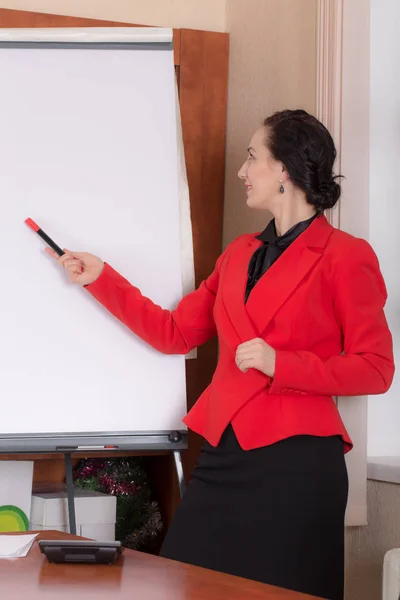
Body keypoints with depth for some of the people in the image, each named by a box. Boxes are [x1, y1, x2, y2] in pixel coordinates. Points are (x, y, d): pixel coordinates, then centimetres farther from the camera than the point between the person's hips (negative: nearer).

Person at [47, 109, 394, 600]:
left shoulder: (344, 257, -4)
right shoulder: (239, 253, 16)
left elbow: (375, 369, -5)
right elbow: (175, 333, 18)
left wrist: (281, 365, -14)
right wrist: (101, 279, 17)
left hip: (296, 461, -6)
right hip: (224, 454, 6)